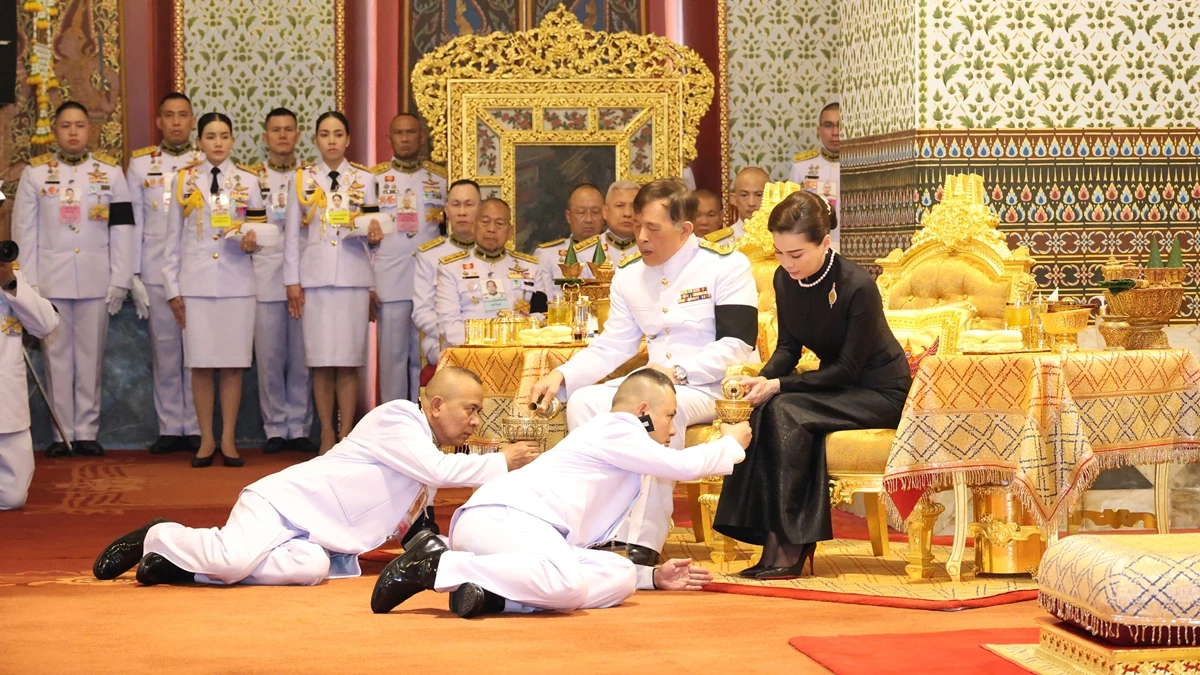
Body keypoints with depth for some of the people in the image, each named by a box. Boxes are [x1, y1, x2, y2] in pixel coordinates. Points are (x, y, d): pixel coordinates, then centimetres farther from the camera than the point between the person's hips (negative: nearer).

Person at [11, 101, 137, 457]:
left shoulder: (110, 171, 6)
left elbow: (122, 229, 4)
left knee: (91, 358, 4)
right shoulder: (35, 172, 5)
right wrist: (28, 284, -2)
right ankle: (63, 433, 9)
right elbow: (24, 231, 4)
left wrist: (120, 281, -1)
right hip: (51, 280, 0)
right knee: (57, 356, 2)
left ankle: (87, 431, 11)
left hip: (96, 281, 0)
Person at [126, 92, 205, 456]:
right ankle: (169, 428, 9)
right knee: (164, 350, 3)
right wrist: (134, 275, 1)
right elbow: (133, 222, 8)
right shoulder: (140, 164, 10)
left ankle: (195, 428, 6)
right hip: (156, 272, 1)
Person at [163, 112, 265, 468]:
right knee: (201, 364, -1)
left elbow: (259, 230, 11)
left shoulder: (247, 181, 9)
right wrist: (173, 288, 3)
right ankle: (206, 440, 8)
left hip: (237, 283, 0)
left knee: (233, 364, 0)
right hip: (196, 284, 0)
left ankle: (228, 440, 7)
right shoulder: (185, 181, 8)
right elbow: (173, 238, 8)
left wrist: (251, 241, -13)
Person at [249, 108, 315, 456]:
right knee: (269, 358, -1)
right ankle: (275, 429, 7)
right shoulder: (252, 177, 10)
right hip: (266, 277, -1)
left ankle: (299, 428, 8)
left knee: (302, 358, 1)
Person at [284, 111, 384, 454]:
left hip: (353, 275, 0)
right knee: (321, 361, -3)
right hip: (315, 277, 0)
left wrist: (374, 232, -11)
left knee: (349, 361, -3)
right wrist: (292, 280, 2)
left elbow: (373, 227, 13)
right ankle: (327, 433, 4)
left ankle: (347, 434, 1)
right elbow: (293, 232, 8)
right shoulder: (303, 179, 9)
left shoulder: (364, 179, 10)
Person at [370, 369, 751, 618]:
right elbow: (683, 466, -4)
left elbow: (583, 554, 29)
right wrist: (732, 444, 15)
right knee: (568, 582, -38)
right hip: (502, 518, -9)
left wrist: (652, 576, 23)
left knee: (620, 577, -8)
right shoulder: (614, 429, 3)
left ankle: (491, 594, -19)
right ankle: (433, 565, -22)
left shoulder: (623, 469, 31)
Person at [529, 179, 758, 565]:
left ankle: (642, 540, -34)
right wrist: (562, 375, -6)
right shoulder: (630, 275, 12)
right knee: (584, 400, -16)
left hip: (713, 387, -7)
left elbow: (738, 344, -14)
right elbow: (612, 346, 11)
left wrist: (678, 372, -25)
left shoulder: (725, 266, -7)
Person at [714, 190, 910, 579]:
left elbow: (848, 369, -21)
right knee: (768, 412, -26)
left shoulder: (857, 286, -24)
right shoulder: (785, 280, -4)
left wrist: (778, 386, -28)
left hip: (881, 393, -6)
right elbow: (788, 347, 4)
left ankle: (789, 548, -26)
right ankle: (775, 542, -26)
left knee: (785, 410, -29)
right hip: (837, 386, 6)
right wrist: (762, 379, -18)